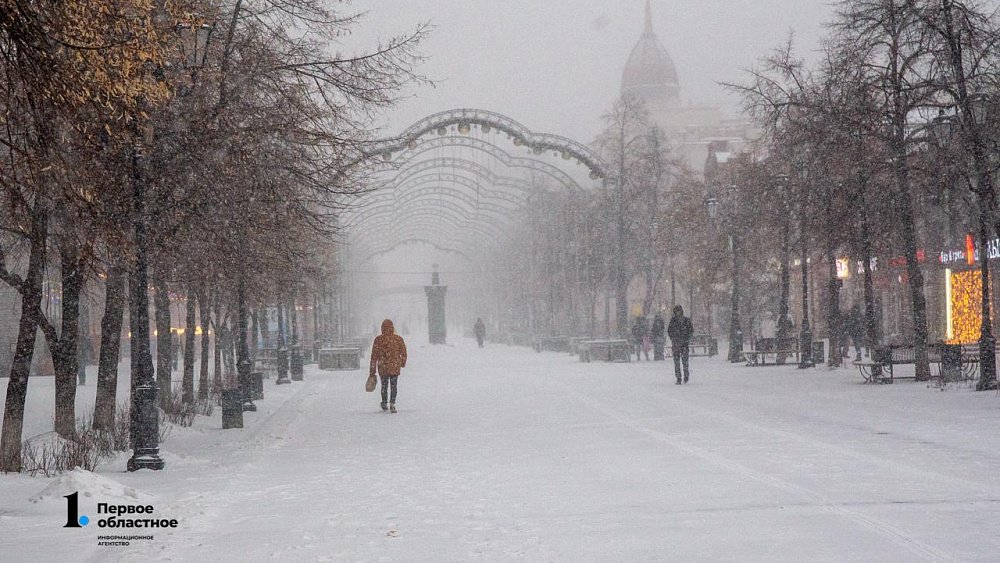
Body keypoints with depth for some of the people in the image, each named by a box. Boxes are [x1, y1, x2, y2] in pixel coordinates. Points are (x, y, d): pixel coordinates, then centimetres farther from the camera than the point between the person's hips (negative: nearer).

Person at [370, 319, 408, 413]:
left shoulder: (378, 340, -7)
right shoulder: (398, 339, -4)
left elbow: (374, 356, -5)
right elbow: (403, 353, 7)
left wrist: (372, 372, 1)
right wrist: (403, 363, 27)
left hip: (382, 368, 0)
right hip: (395, 367, 0)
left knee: (384, 386, 17)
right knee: (393, 386, 6)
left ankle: (385, 404, 31)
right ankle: (392, 404, -7)